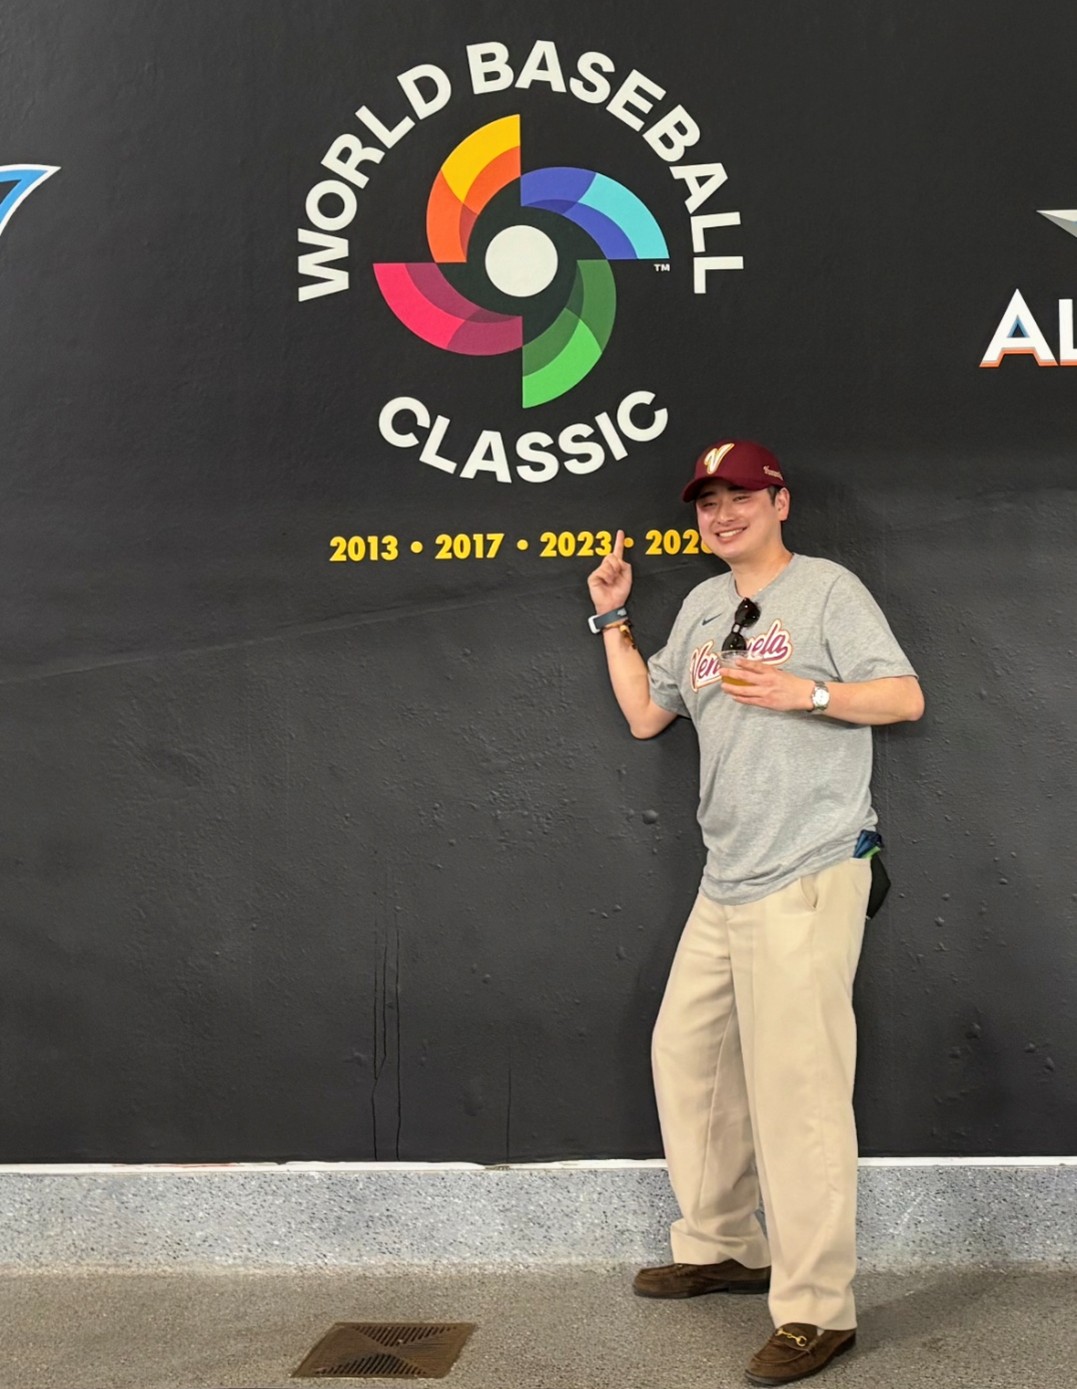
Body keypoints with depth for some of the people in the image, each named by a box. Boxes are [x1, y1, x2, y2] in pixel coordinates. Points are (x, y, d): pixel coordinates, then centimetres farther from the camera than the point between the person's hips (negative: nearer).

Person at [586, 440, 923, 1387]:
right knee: (686, 1052, 13)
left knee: (794, 1087, -11)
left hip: (810, 880, -8)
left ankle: (818, 1311, -4)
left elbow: (906, 697, -8)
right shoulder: (703, 606, 19)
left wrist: (806, 692, -20)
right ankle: (723, 1248, 29)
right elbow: (645, 715, 21)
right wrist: (613, 617, 16)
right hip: (728, 882, 8)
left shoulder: (828, 589, -2)